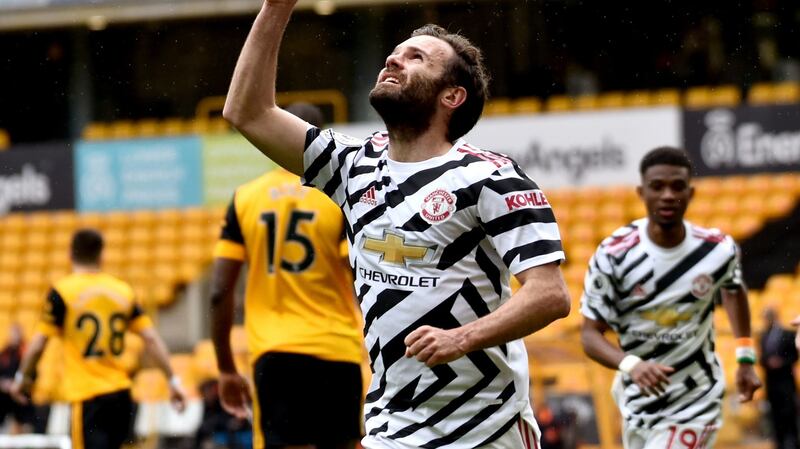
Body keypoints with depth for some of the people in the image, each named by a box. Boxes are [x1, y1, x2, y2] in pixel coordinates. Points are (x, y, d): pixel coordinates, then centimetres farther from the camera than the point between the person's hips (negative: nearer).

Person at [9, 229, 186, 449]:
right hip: (121, 392, 5)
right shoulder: (123, 291, 6)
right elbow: (151, 339, 3)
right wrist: (172, 380, 8)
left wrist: (22, 377, 10)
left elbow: (37, 345, -6)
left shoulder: (61, 292, -6)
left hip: (88, 398, -5)